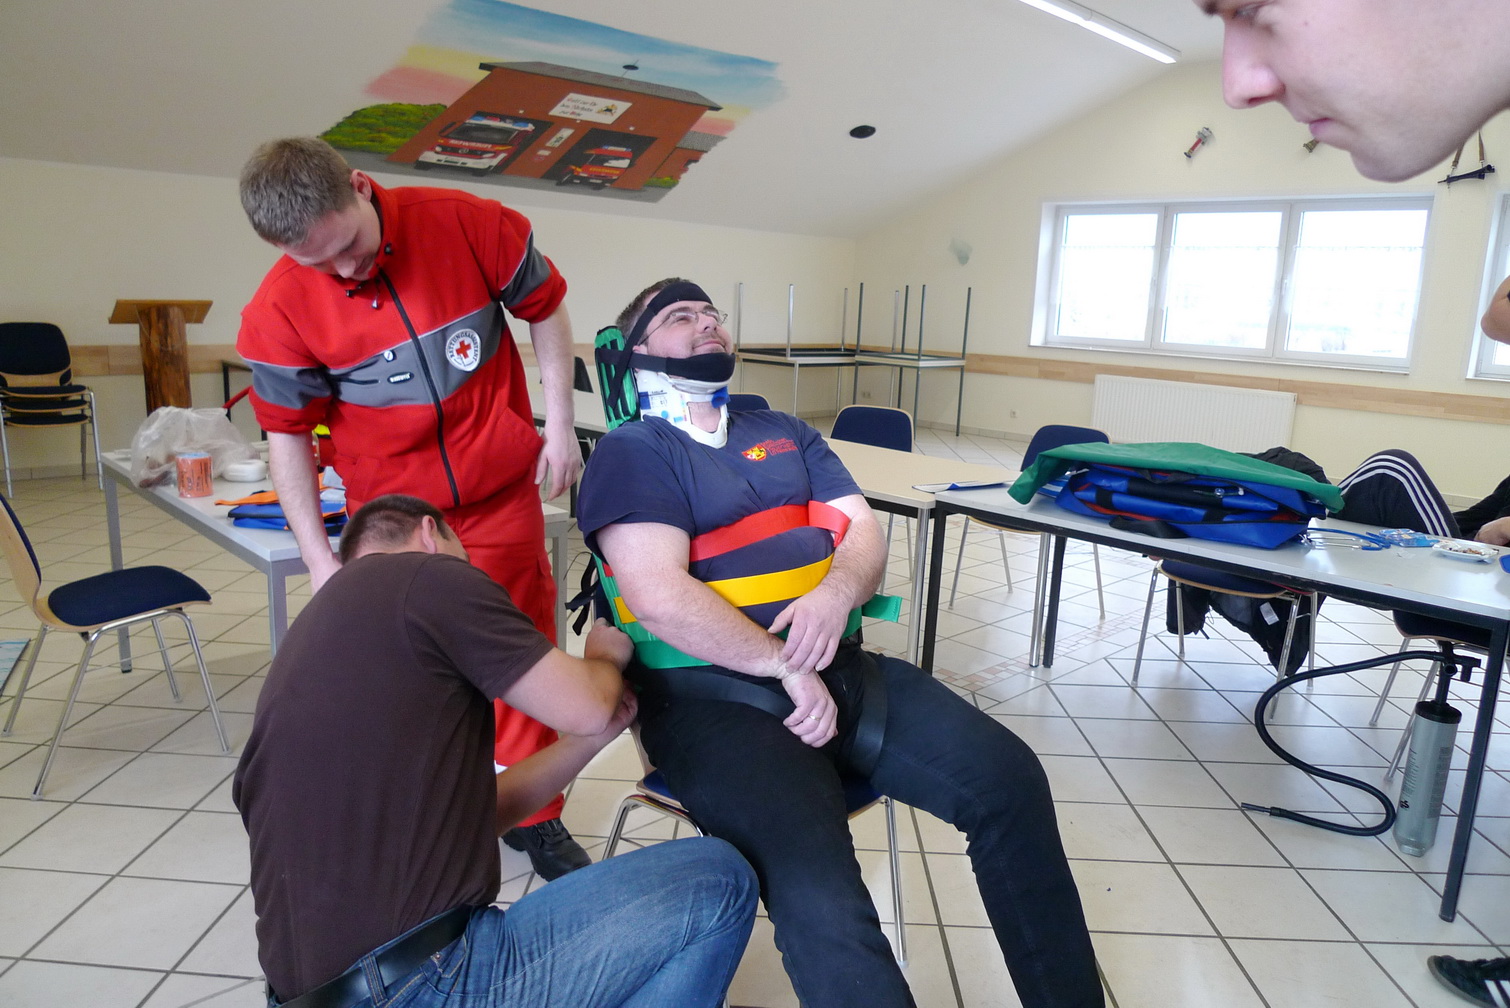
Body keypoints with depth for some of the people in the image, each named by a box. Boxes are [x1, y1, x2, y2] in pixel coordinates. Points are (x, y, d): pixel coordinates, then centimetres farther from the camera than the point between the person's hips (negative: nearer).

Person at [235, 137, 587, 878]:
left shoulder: (468, 225, -14)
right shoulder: (280, 312, -12)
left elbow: (545, 308, 1)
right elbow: (287, 435, -3)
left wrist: (559, 425, -4)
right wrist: (318, 558, -5)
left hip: (503, 498, 0)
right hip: (390, 517, 0)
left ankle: (533, 817, 30)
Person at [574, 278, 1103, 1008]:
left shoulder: (784, 434, 22)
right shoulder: (631, 452, 0)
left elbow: (864, 530, 12)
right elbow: (660, 598, -13)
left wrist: (837, 592, -10)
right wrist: (785, 668, -13)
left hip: (839, 670, 6)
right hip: (712, 695, -6)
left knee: (1008, 778, -9)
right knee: (821, 900, -29)